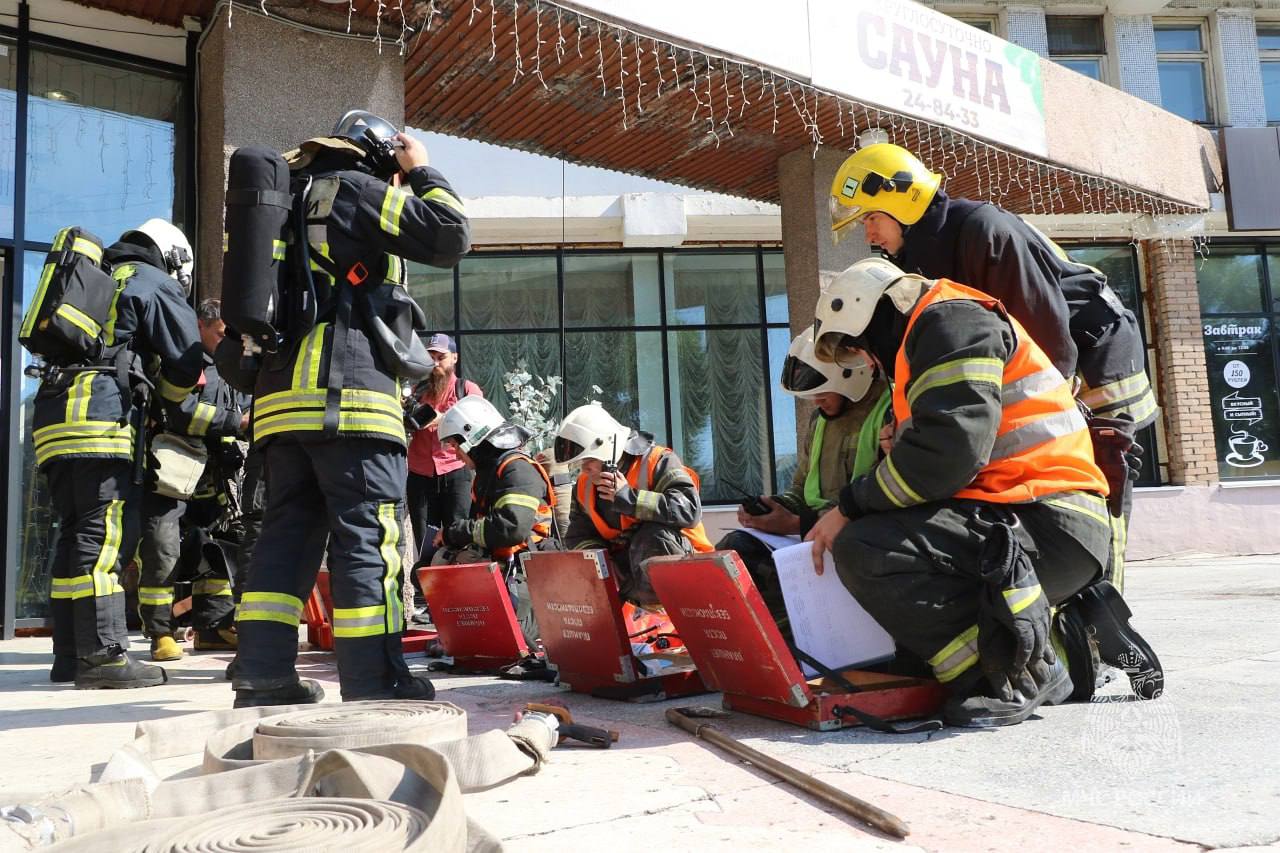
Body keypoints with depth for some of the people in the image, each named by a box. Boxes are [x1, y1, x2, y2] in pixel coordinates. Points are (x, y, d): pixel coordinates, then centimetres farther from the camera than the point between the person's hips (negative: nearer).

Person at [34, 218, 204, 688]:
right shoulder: (156, 284, 7)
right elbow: (185, 365, 0)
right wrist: (163, 398, 21)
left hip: (52, 419, 8)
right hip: (100, 417, -8)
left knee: (76, 536, 9)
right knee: (106, 535, -11)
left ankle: (69, 656, 11)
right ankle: (103, 654, -13)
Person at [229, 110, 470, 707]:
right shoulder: (356, 190, 3)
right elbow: (450, 237, -2)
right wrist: (422, 174, 12)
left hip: (279, 391, 8)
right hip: (347, 390, -8)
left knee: (287, 529, 8)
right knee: (366, 534, -7)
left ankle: (263, 674, 7)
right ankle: (374, 681, -6)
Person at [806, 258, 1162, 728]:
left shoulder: (951, 319, -6)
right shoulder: (924, 338, 26)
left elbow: (950, 446, -21)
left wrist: (851, 506, -11)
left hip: (1050, 528, -11)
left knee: (864, 548, -24)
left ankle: (1016, 676, -13)